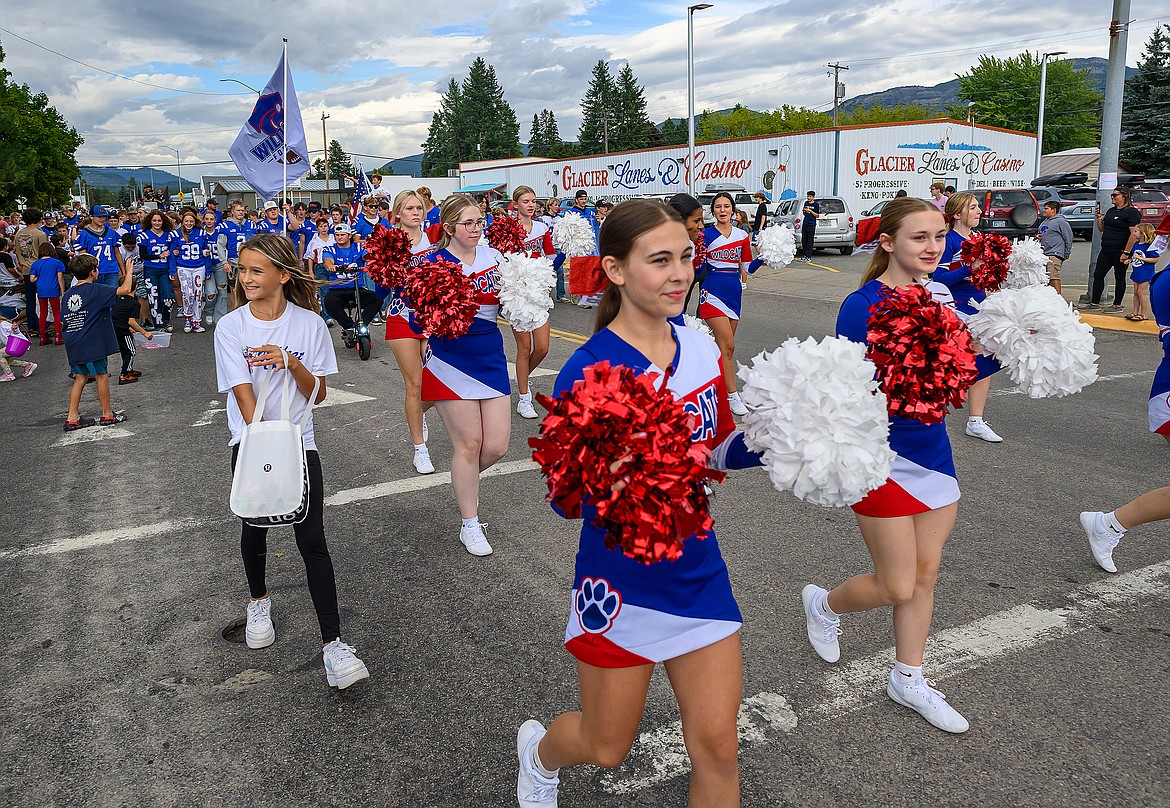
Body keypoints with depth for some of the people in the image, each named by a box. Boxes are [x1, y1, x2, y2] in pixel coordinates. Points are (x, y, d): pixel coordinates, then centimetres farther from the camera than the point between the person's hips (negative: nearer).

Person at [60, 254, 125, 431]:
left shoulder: (68, 294, 9)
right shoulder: (95, 290, -12)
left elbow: (65, 320, 13)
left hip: (73, 344, 7)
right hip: (92, 344, -7)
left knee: (80, 377, 13)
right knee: (102, 376, 6)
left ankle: (72, 418, 12)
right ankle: (107, 414, 15)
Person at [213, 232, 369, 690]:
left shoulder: (310, 324, -4)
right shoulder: (231, 327, -5)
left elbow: (318, 394, -3)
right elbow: (244, 396, -11)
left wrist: (292, 363, -21)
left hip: (298, 439, 0)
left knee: (312, 539, -9)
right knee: (255, 527, 5)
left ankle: (332, 644, -9)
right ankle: (259, 602, 38)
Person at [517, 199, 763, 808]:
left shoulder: (702, 351, -3)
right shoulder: (588, 371, -20)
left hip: (698, 574, 4)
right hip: (621, 582, -4)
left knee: (717, 746, 7)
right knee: (606, 749, 17)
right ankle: (538, 750, 53)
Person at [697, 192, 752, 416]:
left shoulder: (742, 235, 9)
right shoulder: (705, 235, -3)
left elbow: (747, 268, 13)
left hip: (734, 290, 5)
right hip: (713, 290, -5)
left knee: (723, 345, 10)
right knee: (727, 345, -11)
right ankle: (732, 396, -7)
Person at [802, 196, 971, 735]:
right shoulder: (862, 306, -17)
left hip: (932, 449, 7)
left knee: (925, 574, 14)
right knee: (897, 587, 2)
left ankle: (908, 679, 33)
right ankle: (824, 604, 34)